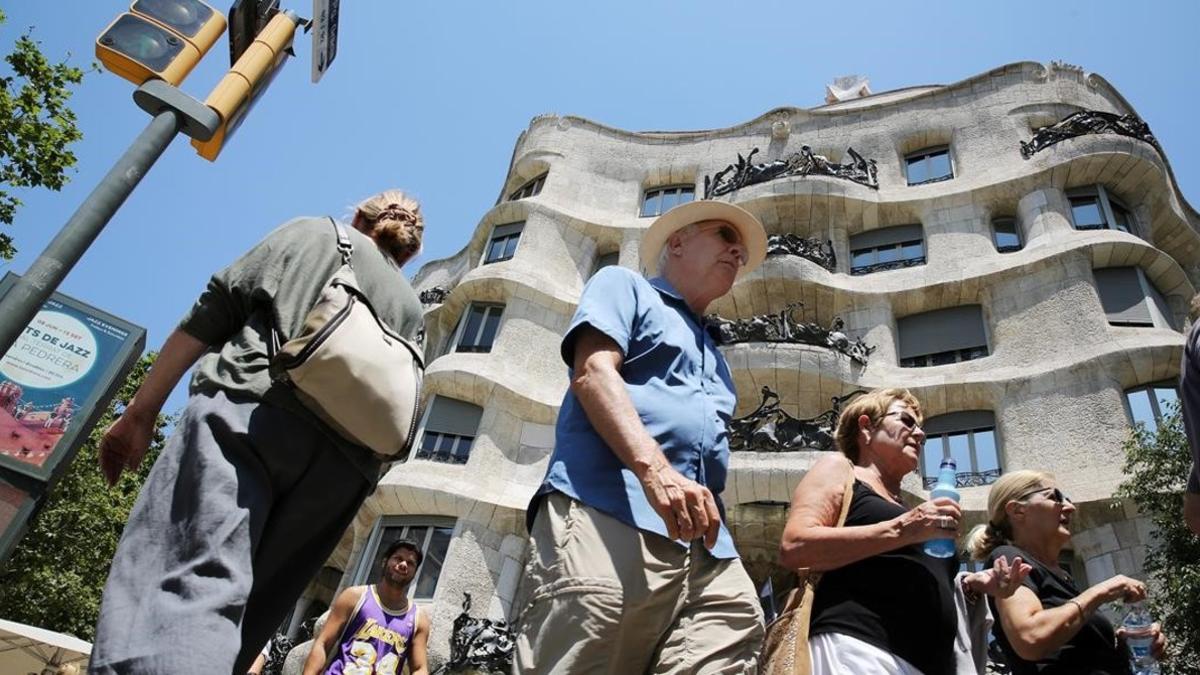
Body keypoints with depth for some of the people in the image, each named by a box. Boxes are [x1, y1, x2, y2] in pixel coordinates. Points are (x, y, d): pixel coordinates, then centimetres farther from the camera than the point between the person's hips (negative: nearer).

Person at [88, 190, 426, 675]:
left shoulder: (316, 232, 22)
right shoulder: (411, 309, 31)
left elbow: (215, 310, 11)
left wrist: (141, 411, 10)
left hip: (255, 409, -4)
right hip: (341, 459, 4)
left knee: (190, 579, -21)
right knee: (238, 621, 7)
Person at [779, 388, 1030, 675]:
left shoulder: (912, 507, 26)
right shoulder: (838, 468, 5)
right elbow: (794, 548, -12)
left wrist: (972, 584, 15)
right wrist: (899, 530, -14)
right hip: (857, 651, -7)